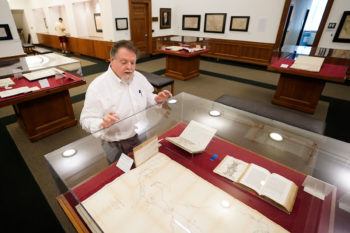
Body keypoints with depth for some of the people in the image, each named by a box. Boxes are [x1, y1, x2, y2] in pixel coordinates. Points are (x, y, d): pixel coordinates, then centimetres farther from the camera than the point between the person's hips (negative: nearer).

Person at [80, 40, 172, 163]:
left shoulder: (139, 77, 3)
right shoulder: (97, 86, -15)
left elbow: (147, 99, 16)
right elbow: (86, 120, -13)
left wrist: (157, 99, -6)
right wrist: (102, 124, -33)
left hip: (144, 136, 4)